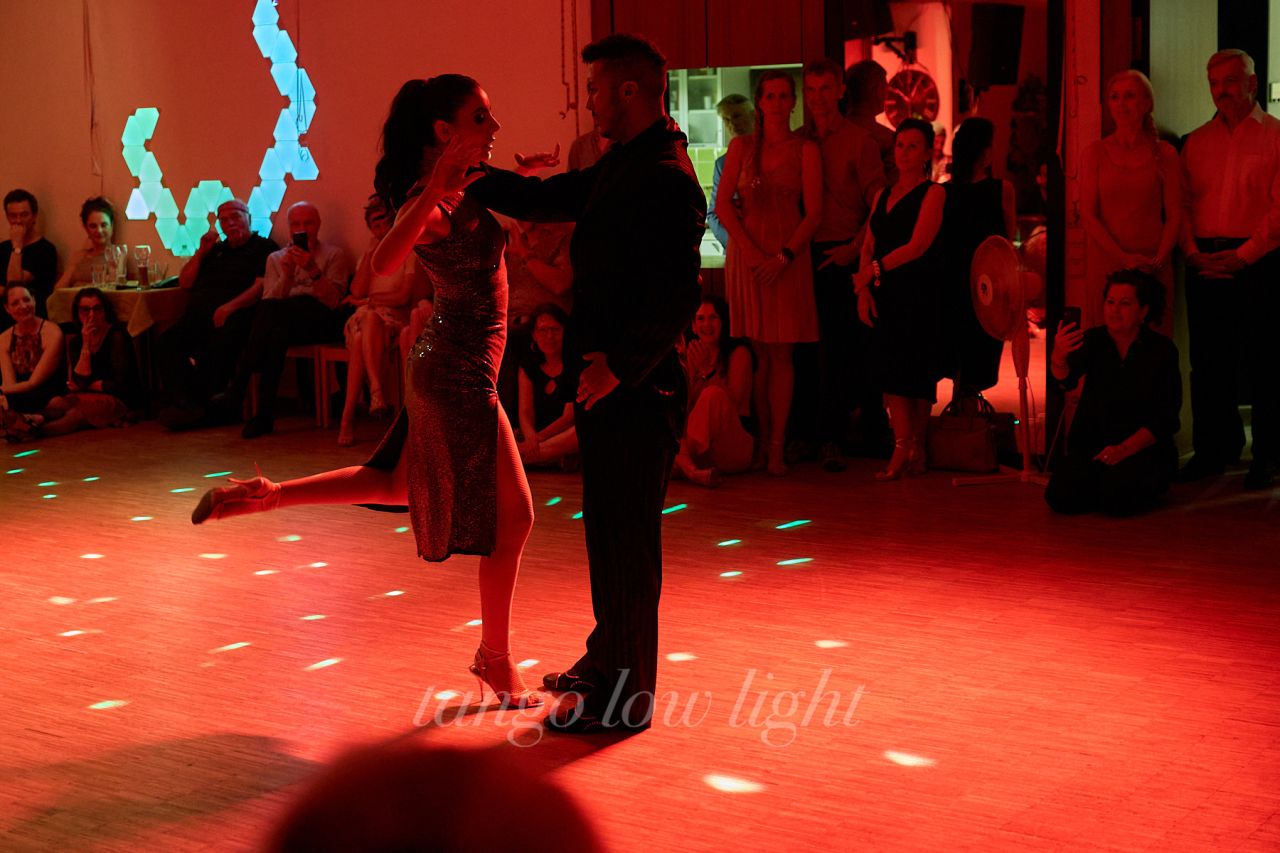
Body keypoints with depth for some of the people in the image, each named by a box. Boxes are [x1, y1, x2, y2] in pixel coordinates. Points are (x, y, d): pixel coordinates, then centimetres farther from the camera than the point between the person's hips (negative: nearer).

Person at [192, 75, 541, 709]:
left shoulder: (464, 187, 7)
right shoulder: (430, 200, -21)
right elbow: (383, 264, -40)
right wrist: (441, 181, -43)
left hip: (446, 365, 10)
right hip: (460, 374, -10)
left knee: (397, 485, 25)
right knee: (512, 514, 0)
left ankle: (263, 495, 26)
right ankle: (496, 662, 13)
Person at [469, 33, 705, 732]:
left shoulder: (666, 180, -19)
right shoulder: (620, 167, 14)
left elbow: (678, 298, -25)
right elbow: (546, 200, 23)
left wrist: (621, 361, -28)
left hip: (634, 386, -10)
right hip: (609, 375, 10)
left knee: (623, 535, -2)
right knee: (612, 528, 20)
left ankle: (623, 695, 8)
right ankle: (608, 660, 36)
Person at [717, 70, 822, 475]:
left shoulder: (806, 149, 3)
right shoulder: (741, 147, 9)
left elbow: (813, 213, -2)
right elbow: (724, 203, 2)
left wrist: (784, 256, -13)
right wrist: (749, 249, -11)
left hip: (789, 257, -2)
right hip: (747, 254, 2)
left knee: (780, 352, -3)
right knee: (756, 351, 2)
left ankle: (777, 445, -2)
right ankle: (761, 439, 8)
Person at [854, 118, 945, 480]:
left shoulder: (933, 193, -2)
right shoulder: (883, 195, 17)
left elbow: (917, 246, -13)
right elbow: (868, 247, 12)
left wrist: (877, 268, -14)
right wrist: (864, 289, -1)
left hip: (918, 291, -6)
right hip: (884, 294, 6)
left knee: (915, 372, -4)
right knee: (891, 369, 1)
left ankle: (913, 451, 1)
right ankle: (903, 451, 2)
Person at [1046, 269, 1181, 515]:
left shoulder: (1162, 350, -6)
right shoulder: (1093, 340, -1)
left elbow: (1166, 418, -8)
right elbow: (1066, 378, -21)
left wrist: (1124, 449, -20)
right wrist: (1058, 357, -45)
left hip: (1144, 447, -2)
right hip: (1092, 445, 2)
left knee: (1116, 499, -29)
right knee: (1060, 497, -21)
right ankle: (1102, 480, 10)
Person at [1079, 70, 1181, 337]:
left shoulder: (1164, 153, 5)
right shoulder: (1096, 152, 5)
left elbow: (1174, 216, 3)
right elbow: (1087, 215, -1)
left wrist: (1157, 260, -11)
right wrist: (1123, 258, -11)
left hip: (1153, 266, 0)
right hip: (1107, 263, 0)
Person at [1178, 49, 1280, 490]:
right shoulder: (1197, 142, 15)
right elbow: (1181, 205, 12)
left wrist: (1242, 255, -13)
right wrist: (1194, 253, -4)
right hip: (1205, 265, 4)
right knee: (1208, 361, 6)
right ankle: (1214, 450, 15)